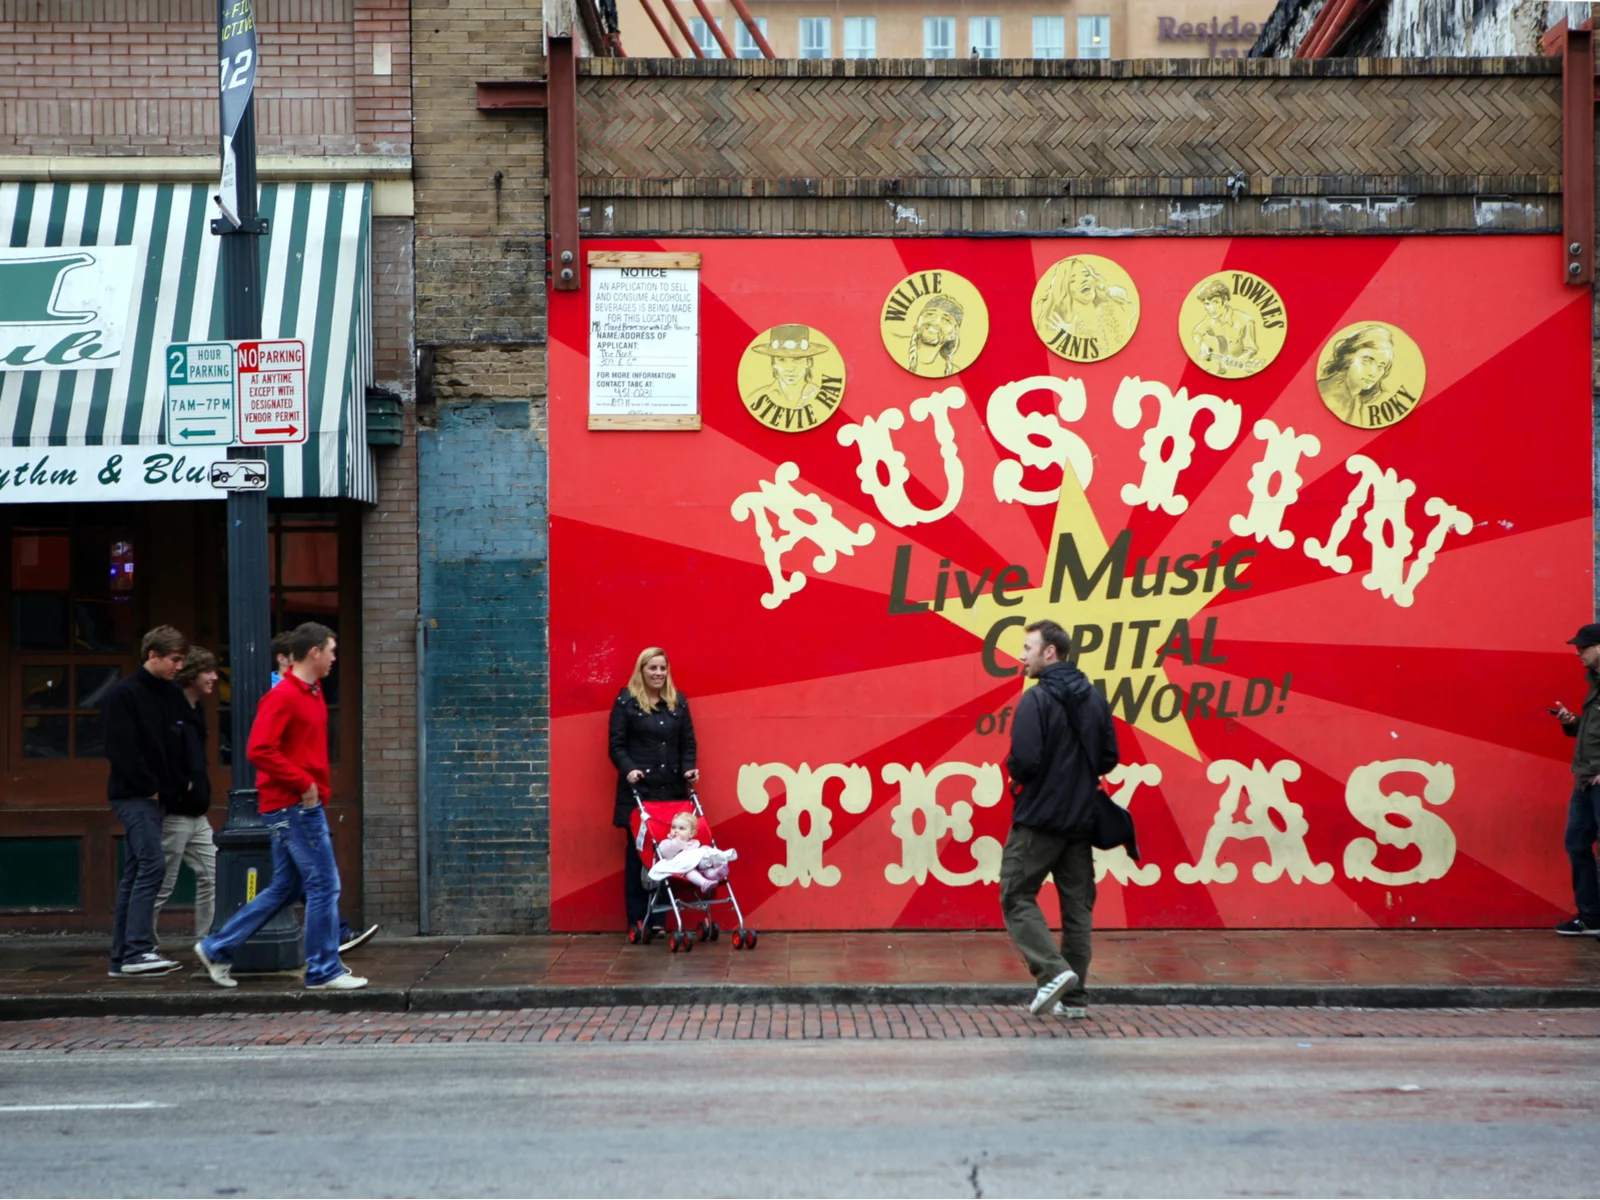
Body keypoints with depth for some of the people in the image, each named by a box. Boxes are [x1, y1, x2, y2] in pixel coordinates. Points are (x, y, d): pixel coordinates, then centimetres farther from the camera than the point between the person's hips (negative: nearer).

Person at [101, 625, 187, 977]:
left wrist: (175, 785, 5)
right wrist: (150, 787, -14)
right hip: (133, 795, -8)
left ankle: (122, 959, 11)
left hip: (152, 796, 8)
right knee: (152, 865, -16)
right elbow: (122, 750, -17)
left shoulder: (168, 695, 14)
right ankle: (136, 951, -17)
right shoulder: (123, 695, -10)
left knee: (135, 874, 8)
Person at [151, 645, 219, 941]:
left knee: (211, 876, 10)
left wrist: (200, 782, 11)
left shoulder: (196, 711, 14)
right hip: (174, 813, -9)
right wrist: (181, 785, -20)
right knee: (163, 884, 0)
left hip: (197, 814, 9)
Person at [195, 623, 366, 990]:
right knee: (324, 884, -4)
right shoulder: (283, 696, -14)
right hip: (293, 806, -10)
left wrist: (316, 787, 10)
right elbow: (260, 750, -22)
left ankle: (217, 949, 21)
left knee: (284, 888, 15)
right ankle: (324, 971, 4)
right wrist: (304, 783, -20)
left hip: (302, 805, 10)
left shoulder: (312, 694, 16)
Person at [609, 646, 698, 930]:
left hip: (672, 788, 3)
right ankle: (637, 919, 3)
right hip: (638, 789, -3)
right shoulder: (626, 701, -1)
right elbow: (617, 745, -2)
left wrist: (688, 768, -2)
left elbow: (688, 742, 14)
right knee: (638, 852, -2)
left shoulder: (678, 701, 11)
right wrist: (628, 769, -18)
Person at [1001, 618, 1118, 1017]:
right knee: (1077, 905, 11)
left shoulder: (1036, 700, -15)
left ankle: (1053, 970, -12)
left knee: (1016, 896, 4)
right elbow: (1109, 758, 9)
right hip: (1081, 819, 7)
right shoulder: (1095, 698, 7)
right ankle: (1073, 996, 13)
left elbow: (1024, 760, -21)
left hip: (1038, 819, -7)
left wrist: (1014, 773, 0)